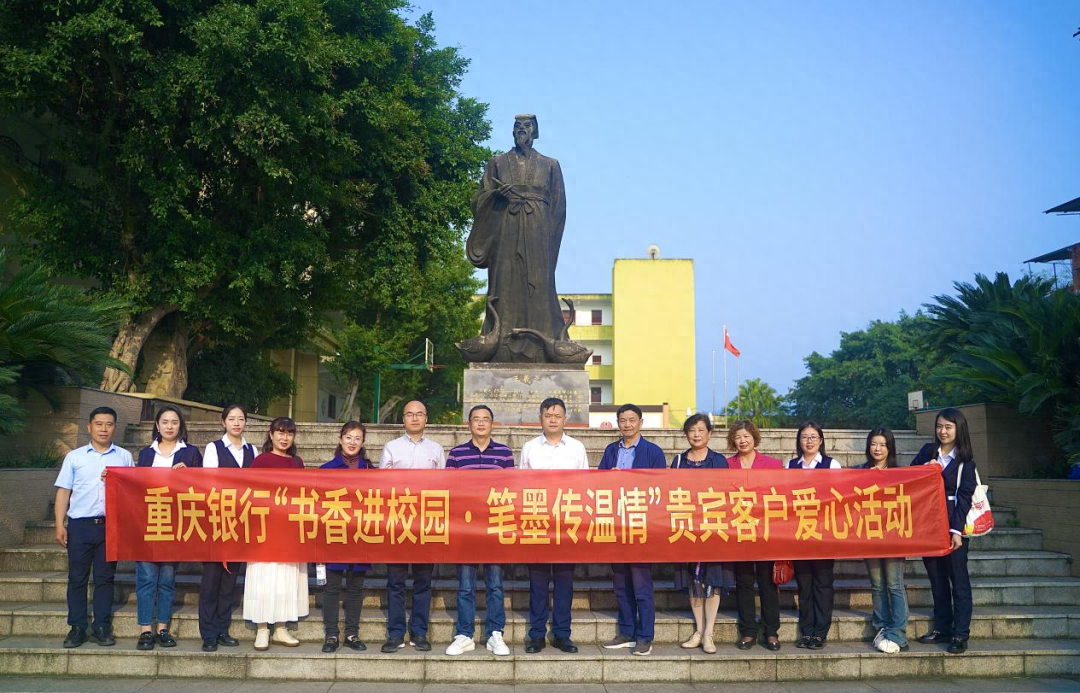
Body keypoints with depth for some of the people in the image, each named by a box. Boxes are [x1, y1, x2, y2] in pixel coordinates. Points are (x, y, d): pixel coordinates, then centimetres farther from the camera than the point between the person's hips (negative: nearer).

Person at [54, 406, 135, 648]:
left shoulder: (124, 457, 10)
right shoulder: (74, 457, 7)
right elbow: (64, 491, 6)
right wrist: (59, 525, -1)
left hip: (112, 525, 0)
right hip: (80, 525, 0)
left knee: (105, 578, 4)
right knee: (77, 577, 3)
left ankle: (101, 627, 11)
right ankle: (77, 628, 10)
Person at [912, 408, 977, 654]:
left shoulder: (965, 460, -2)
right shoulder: (927, 452, 8)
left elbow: (964, 496, -7)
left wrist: (957, 530, -15)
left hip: (953, 524, -4)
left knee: (958, 578, -1)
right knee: (936, 577, 11)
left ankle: (960, 634, 2)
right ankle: (942, 627, 20)